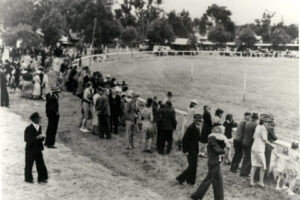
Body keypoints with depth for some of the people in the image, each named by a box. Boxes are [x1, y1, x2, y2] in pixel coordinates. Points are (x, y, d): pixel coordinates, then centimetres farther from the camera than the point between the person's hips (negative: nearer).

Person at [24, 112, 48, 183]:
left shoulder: (39, 127, 6)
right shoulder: (28, 129, -14)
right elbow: (26, 139, -20)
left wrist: (42, 137, -8)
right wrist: (36, 137, -27)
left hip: (38, 149, 6)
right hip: (30, 149, -5)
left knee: (41, 164, 4)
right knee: (29, 165, 8)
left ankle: (41, 179, 14)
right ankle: (28, 179, 24)